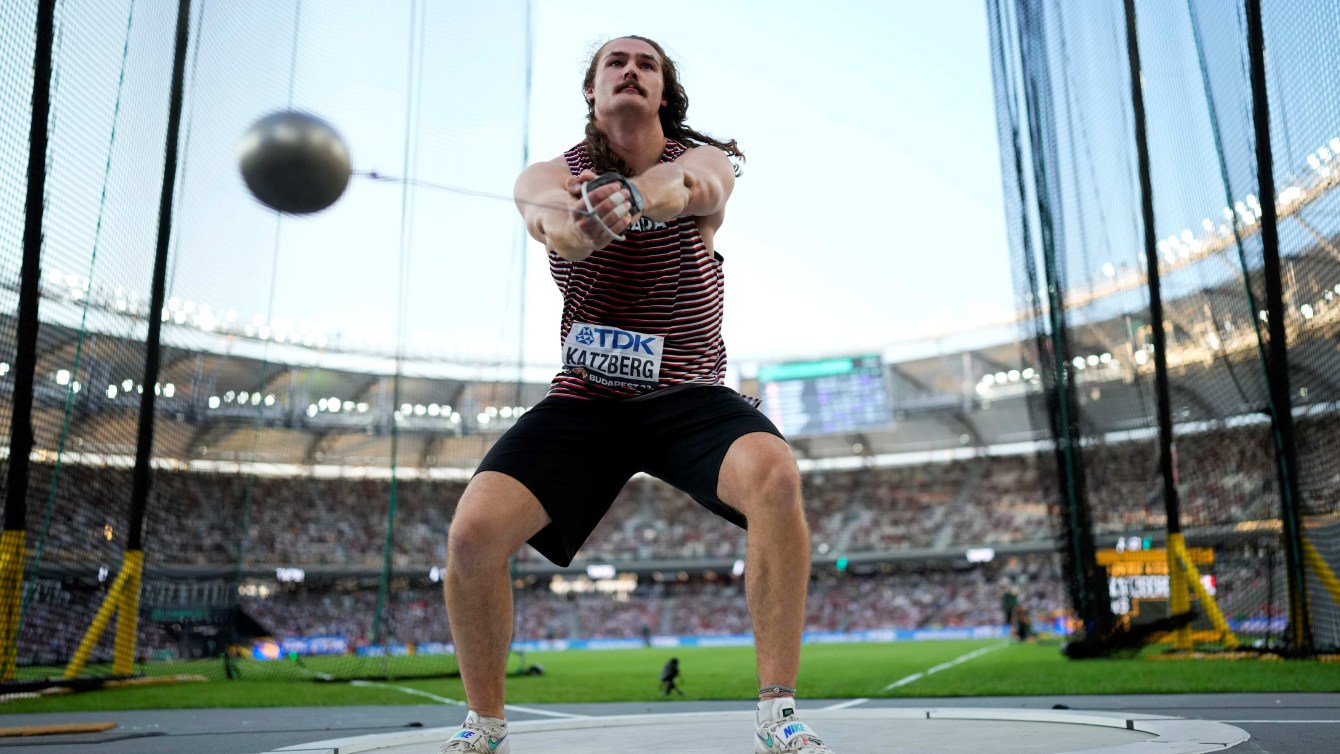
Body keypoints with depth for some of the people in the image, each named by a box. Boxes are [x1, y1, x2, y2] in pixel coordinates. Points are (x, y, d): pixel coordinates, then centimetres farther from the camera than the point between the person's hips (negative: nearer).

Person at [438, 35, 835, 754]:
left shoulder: (705, 160, -2)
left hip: (687, 394, -1)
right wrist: (564, 221, -53)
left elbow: (695, 183, -29)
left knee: (774, 475, -32)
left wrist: (637, 192, -54)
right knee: (473, 530, -20)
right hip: (582, 399, 1)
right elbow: (544, 204, -27)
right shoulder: (550, 174, 0)